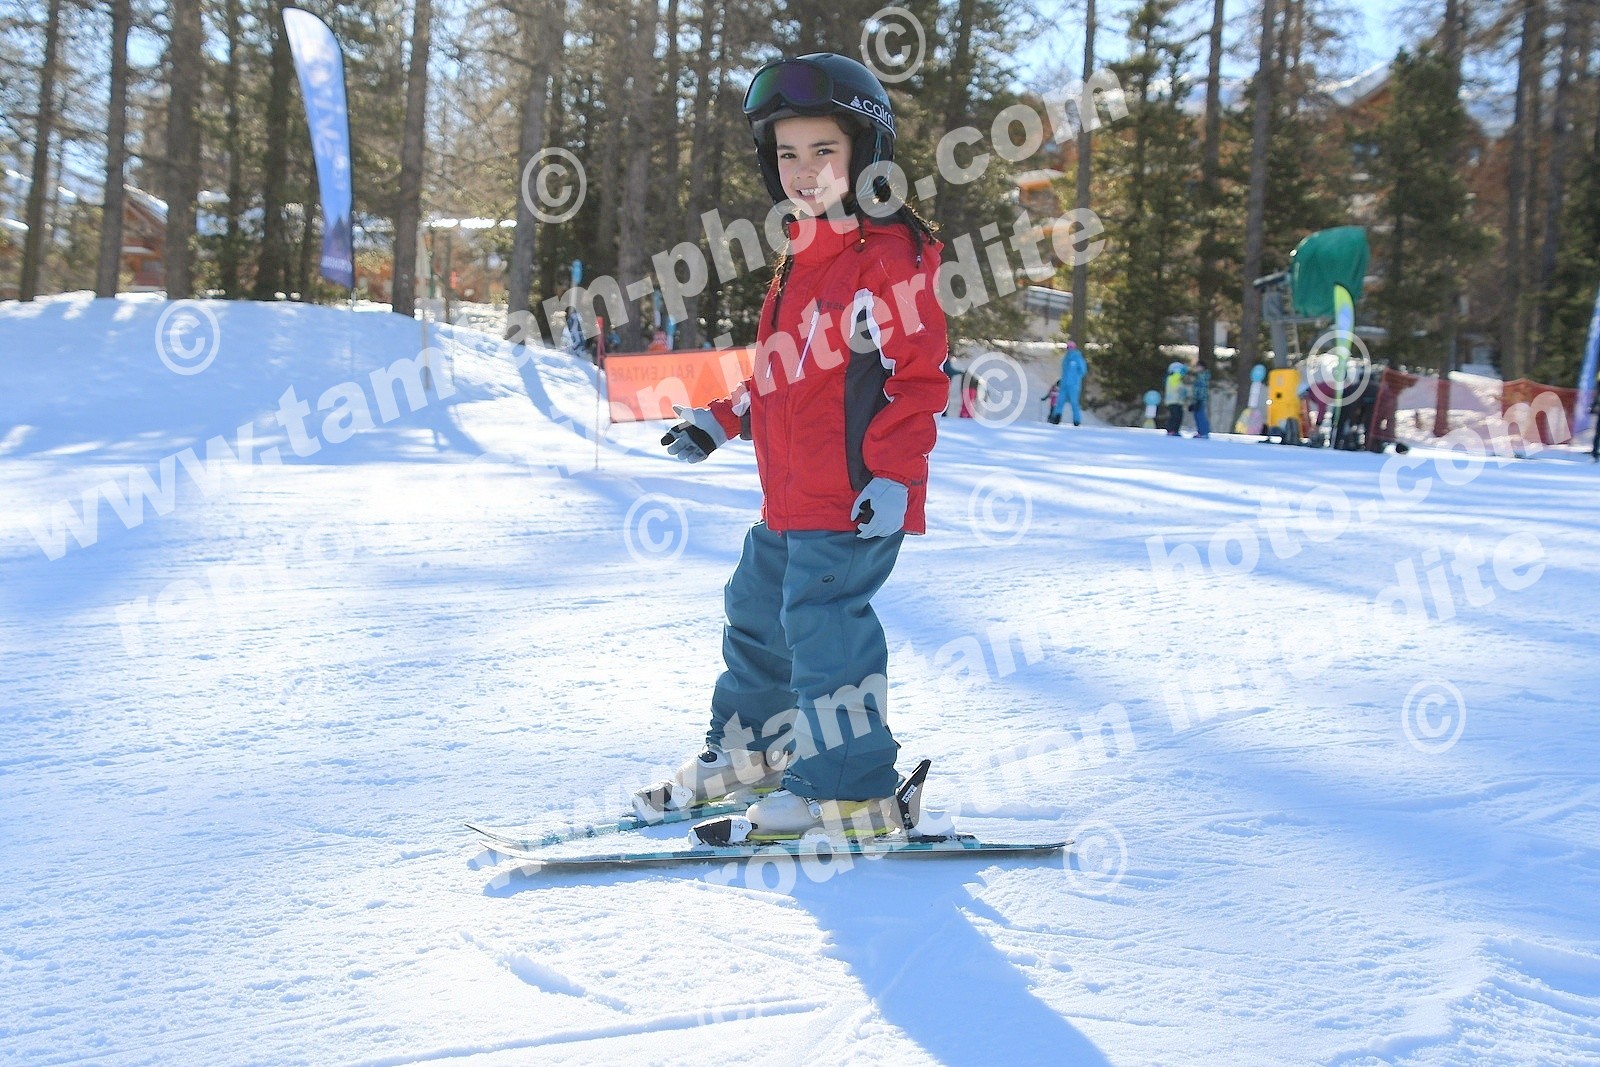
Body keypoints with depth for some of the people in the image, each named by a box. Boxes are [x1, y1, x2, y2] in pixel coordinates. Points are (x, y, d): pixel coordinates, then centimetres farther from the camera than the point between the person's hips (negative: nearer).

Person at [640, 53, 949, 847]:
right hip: (790, 500, 10)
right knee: (757, 611, 20)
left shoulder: (888, 256, -12)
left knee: (822, 627, -10)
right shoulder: (802, 256, 16)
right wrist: (720, 421, 21)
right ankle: (748, 747, 37)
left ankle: (851, 792, 0)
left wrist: (894, 477, -22)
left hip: (855, 501, -10)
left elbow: (920, 375, -16)